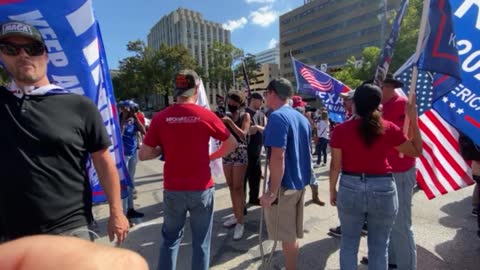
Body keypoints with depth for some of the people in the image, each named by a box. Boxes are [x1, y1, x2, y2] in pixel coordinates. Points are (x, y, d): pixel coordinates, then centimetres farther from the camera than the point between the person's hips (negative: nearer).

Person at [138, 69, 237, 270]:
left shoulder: (161, 117, -5)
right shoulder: (206, 115, -9)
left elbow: (143, 155, -3)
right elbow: (232, 144, 1)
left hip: (173, 189, 2)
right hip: (202, 189, -1)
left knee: (170, 239, 21)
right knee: (201, 242, 14)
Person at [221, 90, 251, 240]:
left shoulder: (245, 116, -2)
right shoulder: (227, 115, 9)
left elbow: (243, 135, -16)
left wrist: (230, 122, -22)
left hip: (240, 154, -5)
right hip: (227, 153, 5)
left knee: (238, 187, -7)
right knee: (231, 186, 10)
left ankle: (240, 222, 0)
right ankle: (236, 215, 25)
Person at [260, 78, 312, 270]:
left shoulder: (277, 117, -18)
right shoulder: (301, 117, 10)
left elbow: (278, 156, -24)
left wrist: (272, 192, -20)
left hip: (285, 184, -9)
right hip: (300, 182, 9)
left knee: (287, 234, 6)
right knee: (292, 232, 21)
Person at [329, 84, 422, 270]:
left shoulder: (340, 130, -8)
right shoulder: (389, 129, -5)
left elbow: (335, 165, -4)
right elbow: (417, 151, 9)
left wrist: (332, 190, 9)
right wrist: (414, 120, 14)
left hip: (350, 187, 0)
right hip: (383, 189, 1)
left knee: (349, 244, 16)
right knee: (379, 246, 17)